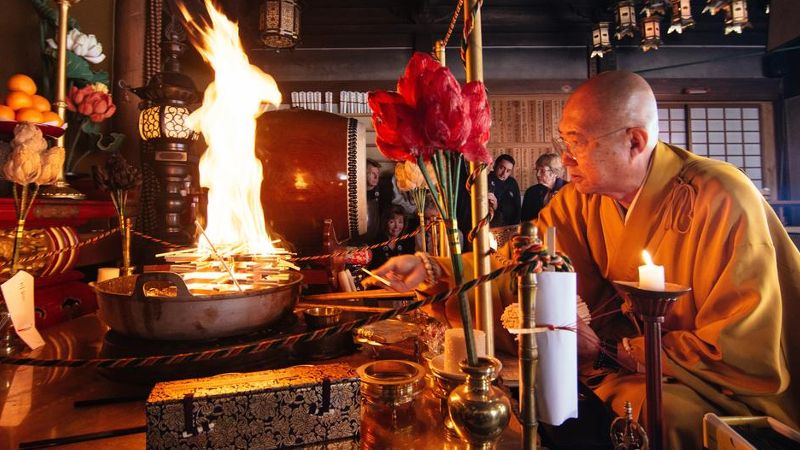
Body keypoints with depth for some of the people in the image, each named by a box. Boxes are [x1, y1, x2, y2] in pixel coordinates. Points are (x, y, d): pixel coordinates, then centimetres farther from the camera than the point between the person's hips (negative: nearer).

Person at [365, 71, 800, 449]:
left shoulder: (720, 201, -24)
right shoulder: (580, 201, -6)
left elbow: (743, 351, -23)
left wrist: (607, 351, -24)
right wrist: (432, 269, -18)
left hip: (738, 389, -4)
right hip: (632, 359, 5)